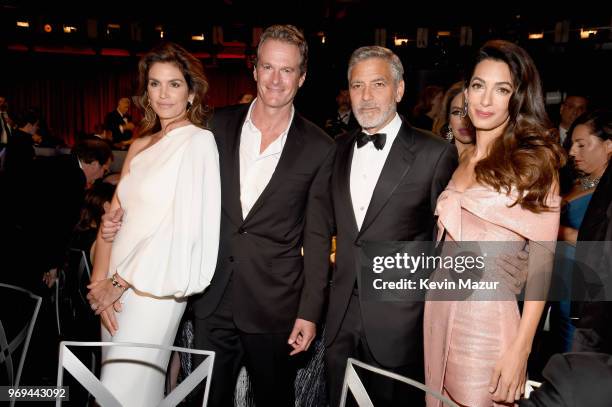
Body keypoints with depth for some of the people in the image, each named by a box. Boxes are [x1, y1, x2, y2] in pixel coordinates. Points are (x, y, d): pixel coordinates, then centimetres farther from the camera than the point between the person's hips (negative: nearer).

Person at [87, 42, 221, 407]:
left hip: (154, 288, -6)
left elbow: (183, 226, -15)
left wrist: (119, 282, -10)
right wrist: (101, 281, -4)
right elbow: (114, 216, 10)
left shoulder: (199, 141, -7)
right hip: (117, 287, 7)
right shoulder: (140, 146, 14)